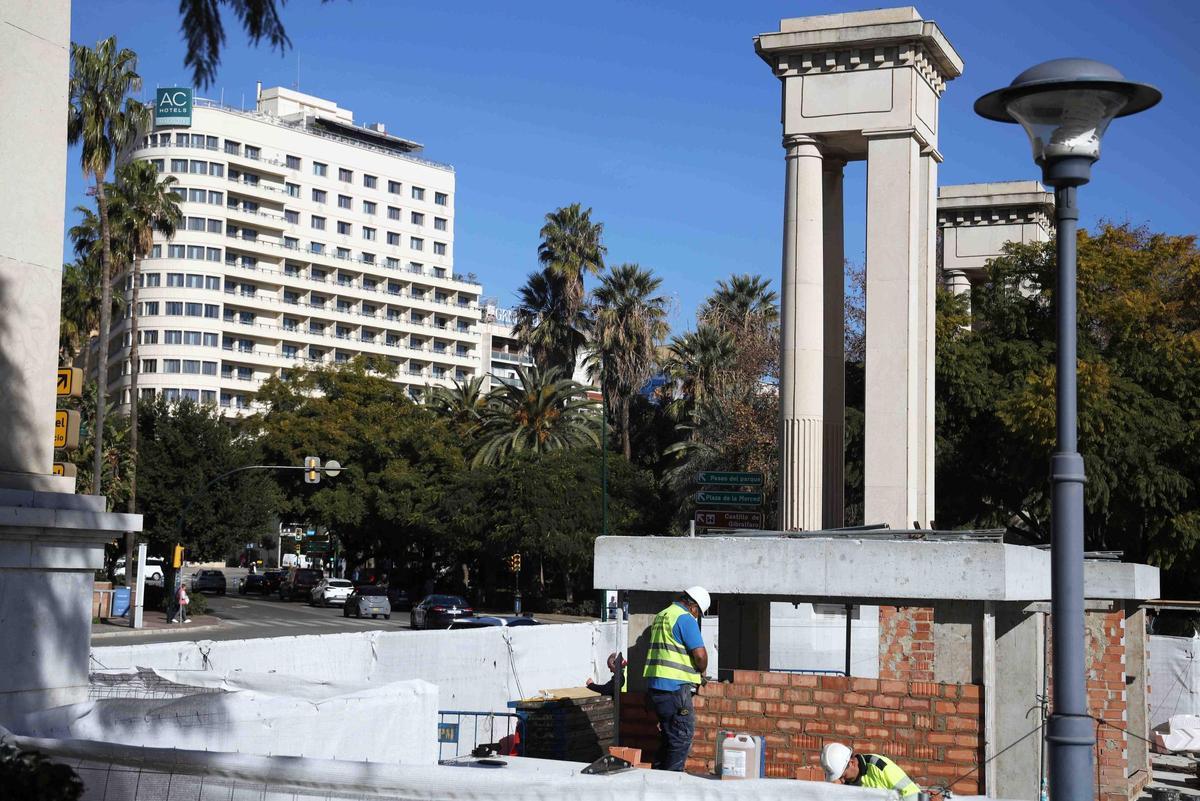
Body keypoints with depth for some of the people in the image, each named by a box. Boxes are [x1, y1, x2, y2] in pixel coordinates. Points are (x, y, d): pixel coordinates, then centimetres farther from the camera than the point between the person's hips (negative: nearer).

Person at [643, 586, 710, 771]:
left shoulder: (660, 616, 19)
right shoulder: (685, 618, -10)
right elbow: (700, 654, -17)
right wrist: (702, 672, 4)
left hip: (655, 684, 9)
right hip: (675, 686, -9)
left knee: (668, 735, 17)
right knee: (682, 736, -2)